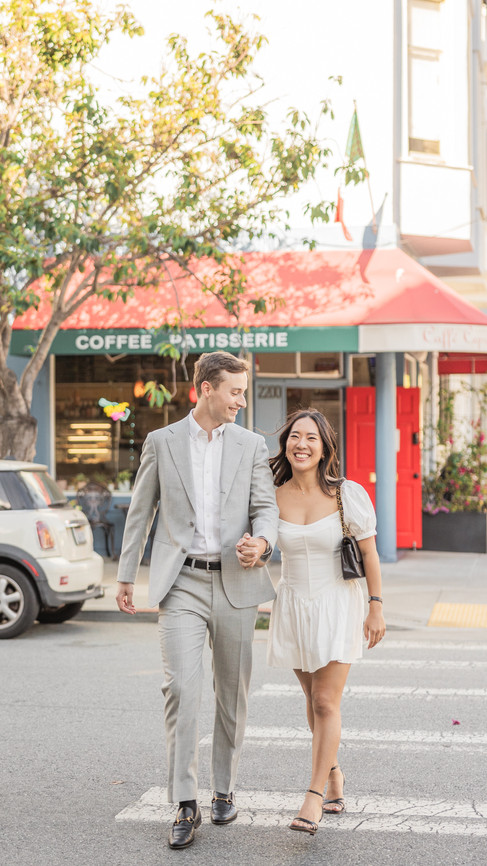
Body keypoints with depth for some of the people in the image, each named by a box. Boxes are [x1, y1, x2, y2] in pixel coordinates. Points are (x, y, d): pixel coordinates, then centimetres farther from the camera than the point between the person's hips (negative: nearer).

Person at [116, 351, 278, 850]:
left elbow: (266, 508, 2)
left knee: (232, 693, 10)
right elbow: (140, 512, 10)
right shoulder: (161, 443, 5)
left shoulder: (251, 446, 7)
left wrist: (260, 541, -22)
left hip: (235, 583, 2)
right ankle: (185, 806, -8)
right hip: (181, 584, -2)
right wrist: (125, 577, 11)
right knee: (181, 687, -14)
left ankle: (224, 789, 27)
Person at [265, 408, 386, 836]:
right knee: (314, 699, 14)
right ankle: (334, 775, 34)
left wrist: (377, 609, -6)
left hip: (337, 604, -3)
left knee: (326, 702, -8)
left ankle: (314, 798, -3)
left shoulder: (348, 495, -12)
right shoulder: (273, 497, -4)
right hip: (294, 604, 4)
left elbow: (369, 554, -5)